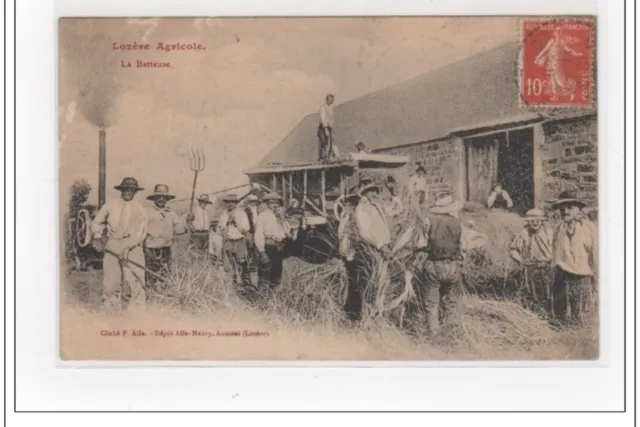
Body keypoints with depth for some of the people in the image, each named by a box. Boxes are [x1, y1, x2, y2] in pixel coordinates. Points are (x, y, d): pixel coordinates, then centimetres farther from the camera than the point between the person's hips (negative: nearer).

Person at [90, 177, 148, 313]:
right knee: (110, 282, 0)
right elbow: (97, 222, 18)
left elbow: (141, 233, 2)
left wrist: (127, 247, -8)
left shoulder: (139, 209, 9)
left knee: (136, 282, -8)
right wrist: (98, 238, 3)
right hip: (111, 247, 1)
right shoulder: (110, 205, 10)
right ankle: (114, 312, 10)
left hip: (132, 249, -1)